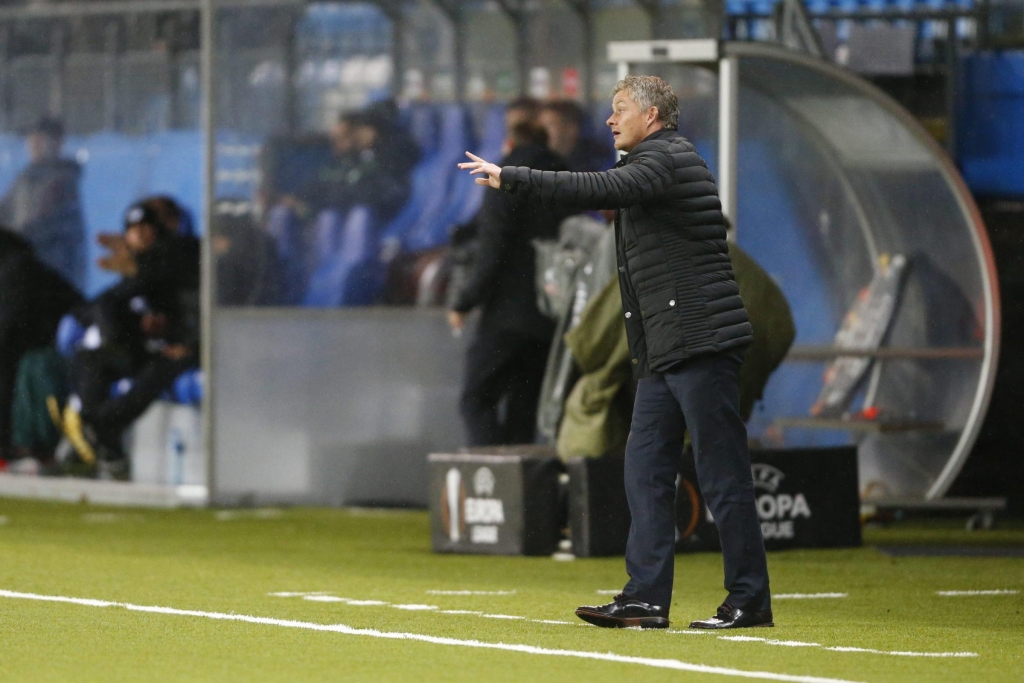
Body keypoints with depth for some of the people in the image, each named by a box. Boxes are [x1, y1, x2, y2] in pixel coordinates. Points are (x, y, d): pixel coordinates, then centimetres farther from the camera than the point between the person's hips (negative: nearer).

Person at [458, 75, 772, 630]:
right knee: (646, 467, 6)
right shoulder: (658, 161, 21)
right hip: (664, 351, 11)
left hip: (700, 341, -11)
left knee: (722, 475, -7)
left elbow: (597, 191, -24)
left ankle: (749, 600, -4)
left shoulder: (666, 159, -11)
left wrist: (511, 179, -22)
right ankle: (646, 598, 6)